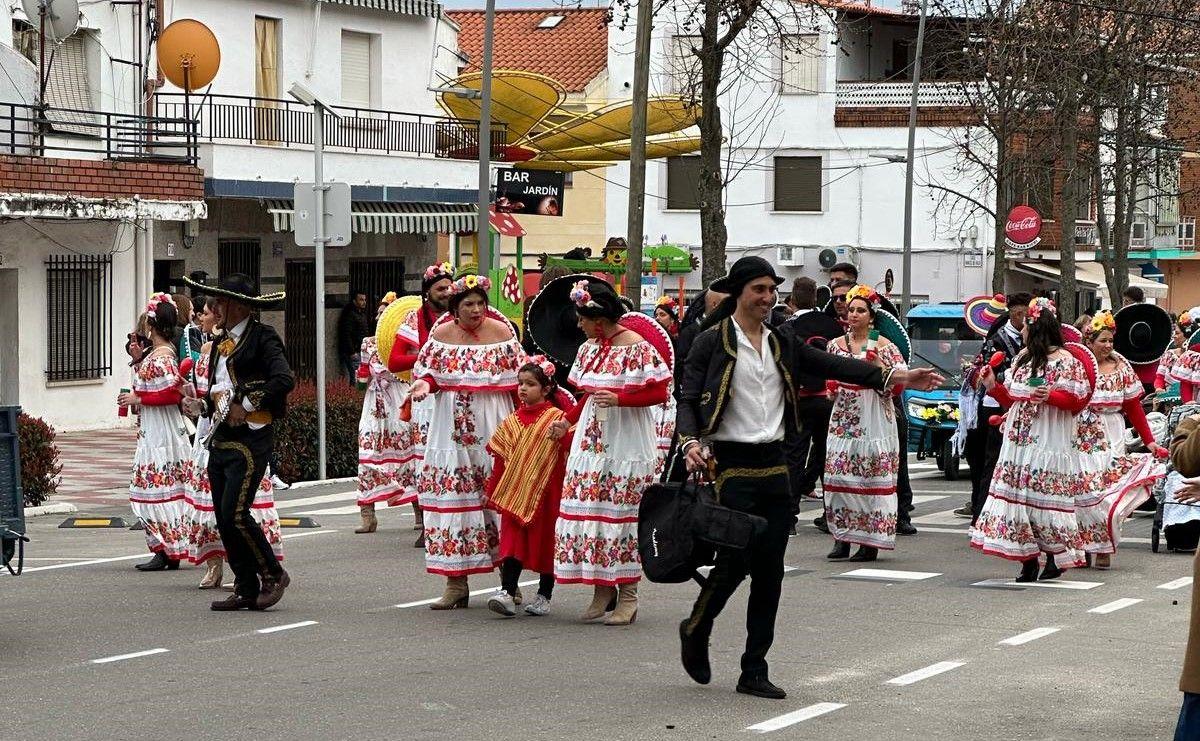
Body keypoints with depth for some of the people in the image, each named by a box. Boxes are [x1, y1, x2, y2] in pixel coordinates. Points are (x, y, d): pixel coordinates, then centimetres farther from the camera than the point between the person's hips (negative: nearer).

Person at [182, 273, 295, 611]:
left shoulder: (262, 338, -7)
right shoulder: (221, 343, 18)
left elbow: (284, 380, -21)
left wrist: (246, 405, -17)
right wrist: (202, 406, 5)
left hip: (250, 440, -9)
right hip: (220, 440, 9)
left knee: (236, 514, -15)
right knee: (224, 519, 5)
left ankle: (273, 574, 1)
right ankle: (246, 590, 11)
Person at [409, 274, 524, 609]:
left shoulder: (502, 333, 1)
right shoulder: (441, 334, 5)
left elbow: (518, 377, 4)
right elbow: (427, 370, 13)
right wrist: (424, 384, -10)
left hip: (492, 426, -2)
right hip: (452, 426, 2)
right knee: (450, 493, -1)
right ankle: (456, 582, 5)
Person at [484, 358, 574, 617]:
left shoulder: (556, 418, -6)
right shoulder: (513, 420, 9)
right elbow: (501, 457, 14)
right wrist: (493, 489, 15)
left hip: (545, 492, -4)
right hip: (514, 491, 4)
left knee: (545, 541, 6)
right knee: (513, 540, -3)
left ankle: (544, 596, 17)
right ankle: (507, 593, -6)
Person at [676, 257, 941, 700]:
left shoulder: (780, 344, 13)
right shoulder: (713, 342, -4)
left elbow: (831, 366, 12)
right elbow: (689, 399, -6)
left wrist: (894, 377, 6)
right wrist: (690, 442, -24)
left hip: (773, 464, 6)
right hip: (731, 464, -6)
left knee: (770, 569, 4)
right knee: (735, 559, -11)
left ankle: (753, 672, 11)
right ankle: (696, 630, 19)